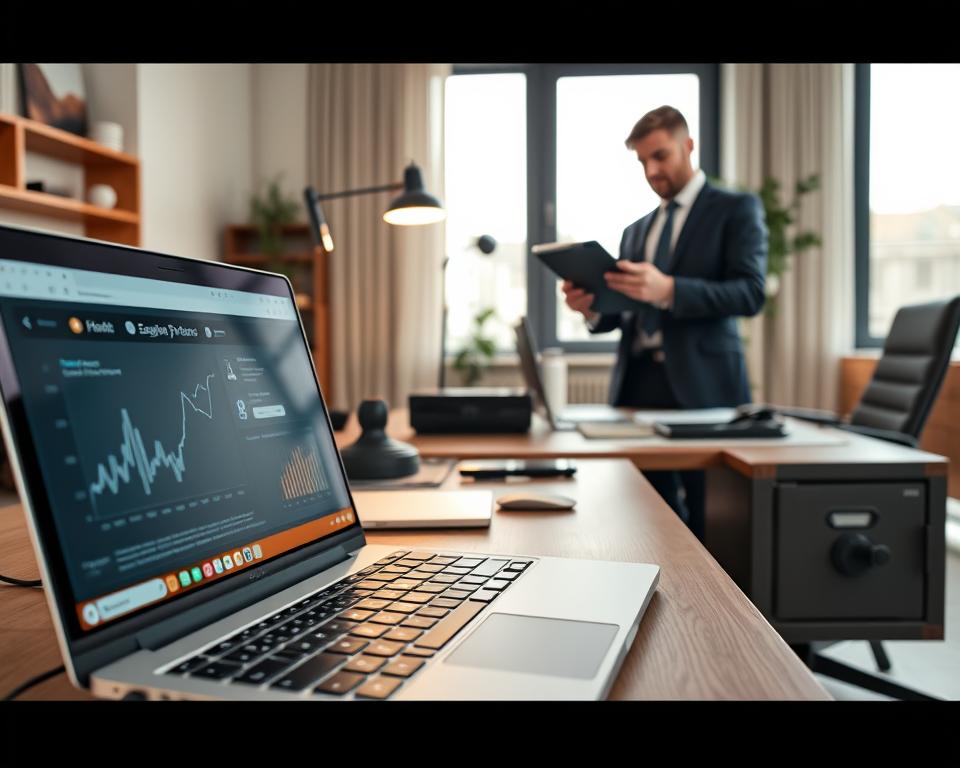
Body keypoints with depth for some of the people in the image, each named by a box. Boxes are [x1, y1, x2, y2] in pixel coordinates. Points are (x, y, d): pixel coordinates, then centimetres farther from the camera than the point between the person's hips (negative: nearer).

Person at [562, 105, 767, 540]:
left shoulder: (736, 209, 5)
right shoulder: (636, 230, 21)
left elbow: (750, 293, -9)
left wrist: (668, 289, -23)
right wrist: (592, 307, -4)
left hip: (701, 385, -4)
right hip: (637, 385, 5)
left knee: (709, 523, -2)